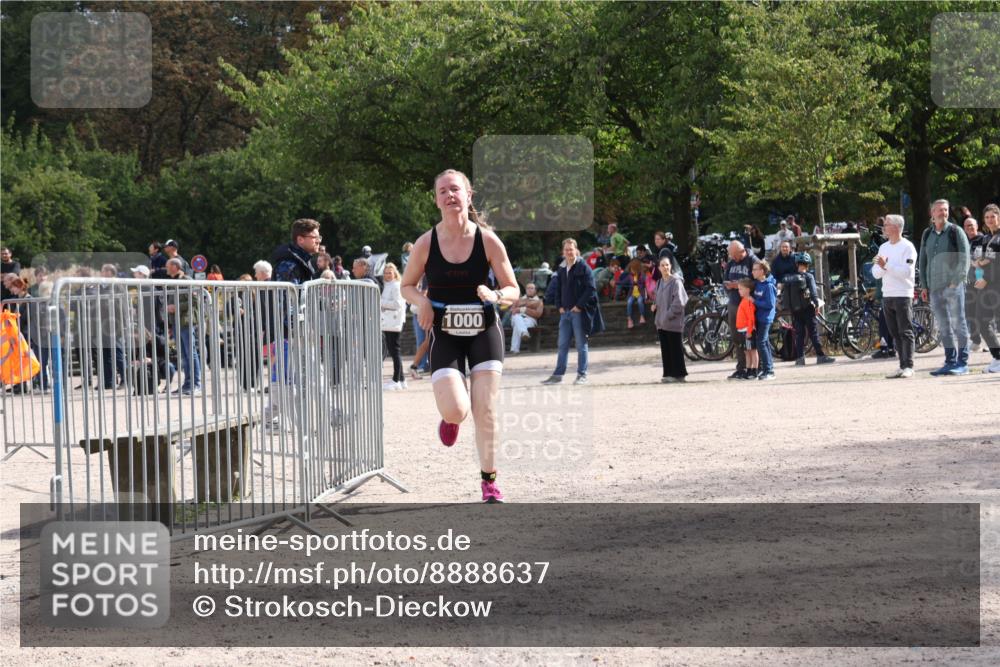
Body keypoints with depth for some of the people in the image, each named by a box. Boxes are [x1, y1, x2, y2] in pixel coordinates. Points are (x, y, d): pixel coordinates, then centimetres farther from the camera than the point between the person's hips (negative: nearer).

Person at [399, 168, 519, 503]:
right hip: (445, 334, 0)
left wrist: (496, 295, -23)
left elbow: (513, 289, 0)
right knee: (456, 411, -16)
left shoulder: (487, 240, -7)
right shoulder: (426, 243, -6)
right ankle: (451, 418, 23)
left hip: (484, 329, 0)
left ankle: (489, 481, 13)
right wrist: (423, 302, -14)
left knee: (486, 410, -2)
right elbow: (407, 286, 8)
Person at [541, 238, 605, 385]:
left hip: (579, 311, -6)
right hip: (565, 312, 6)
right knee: (562, 344, 7)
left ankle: (582, 375, 6)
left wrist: (579, 306, -14)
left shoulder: (583, 268, -5)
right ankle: (558, 374, 10)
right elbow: (557, 290, 22)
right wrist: (559, 306, 7)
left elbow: (591, 288, -10)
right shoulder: (561, 270, 13)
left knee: (581, 344, 1)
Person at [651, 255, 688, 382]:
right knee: (665, 349, 9)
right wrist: (655, 305, 7)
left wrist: (669, 315, -18)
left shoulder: (676, 282, -10)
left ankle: (679, 374, 1)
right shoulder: (660, 283, 14)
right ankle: (668, 374, 14)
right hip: (662, 322, 8)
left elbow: (679, 301, -16)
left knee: (676, 348, -3)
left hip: (673, 322, -8)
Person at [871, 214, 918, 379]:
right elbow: (876, 273, 12)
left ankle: (908, 366, -8)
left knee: (905, 332, -7)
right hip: (887, 295, 7)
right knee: (895, 333, 7)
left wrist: (886, 266, -18)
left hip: (903, 295, -7)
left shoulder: (907, 247, -6)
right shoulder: (883, 248, 16)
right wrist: (881, 266, -9)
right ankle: (902, 365, 10)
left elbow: (906, 271, -16)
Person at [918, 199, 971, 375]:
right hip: (935, 288, 5)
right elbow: (922, 260, 17)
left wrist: (956, 281, -13)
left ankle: (963, 363, -3)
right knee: (943, 327, 7)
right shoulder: (927, 234, 13)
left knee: (958, 324, -4)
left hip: (953, 285, -5)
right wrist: (924, 286, 11)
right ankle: (950, 362, 12)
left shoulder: (956, 232, -1)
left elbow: (964, 259, -6)